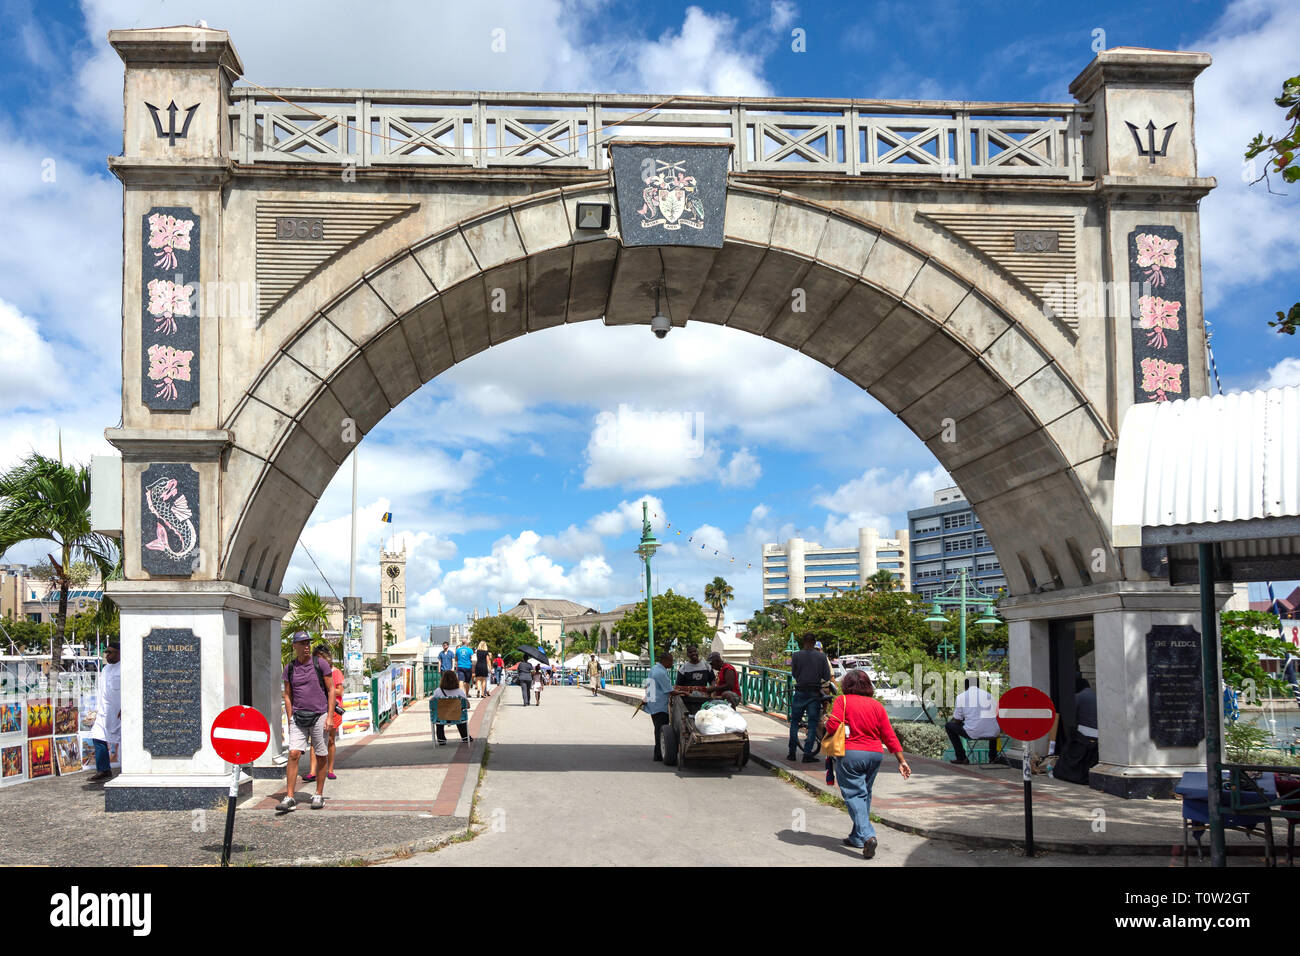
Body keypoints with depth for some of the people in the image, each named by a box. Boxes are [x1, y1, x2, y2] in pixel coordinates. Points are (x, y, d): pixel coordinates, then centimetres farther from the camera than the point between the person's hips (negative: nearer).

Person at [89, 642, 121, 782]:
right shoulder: (106, 669, 16)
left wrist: (124, 708, -19)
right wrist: (98, 709, 19)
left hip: (119, 713, -8)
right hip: (104, 712, 8)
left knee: (125, 742, -1)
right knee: (99, 738, 1)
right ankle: (103, 770, 9)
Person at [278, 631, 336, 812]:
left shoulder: (320, 664, -1)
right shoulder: (289, 668, 6)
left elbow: (331, 690, 0)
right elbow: (288, 695, 12)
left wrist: (329, 717, -7)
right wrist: (290, 719, 4)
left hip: (319, 715, -1)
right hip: (298, 717, 1)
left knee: (321, 756, 4)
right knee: (293, 754, -10)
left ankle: (319, 795, 16)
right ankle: (289, 798, -9)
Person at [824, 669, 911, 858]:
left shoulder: (842, 700, -2)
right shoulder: (877, 705, 9)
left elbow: (833, 725, -15)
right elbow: (889, 735, 7)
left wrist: (826, 723, 9)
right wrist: (902, 761, 10)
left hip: (850, 754, -5)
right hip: (875, 754, 5)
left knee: (854, 795, -3)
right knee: (864, 795, 17)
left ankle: (867, 836, -21)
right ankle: (856, 837, 24)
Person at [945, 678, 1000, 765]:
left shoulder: (961, 696, 5)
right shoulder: (989, 695, 15)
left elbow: (957, 721, 9)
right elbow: (997, 715, 23)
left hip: (973, 733, -4)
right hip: (993, 734, 4)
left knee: (949, 726, 20)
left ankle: (961, 757, 17)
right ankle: (993, 757, 39)